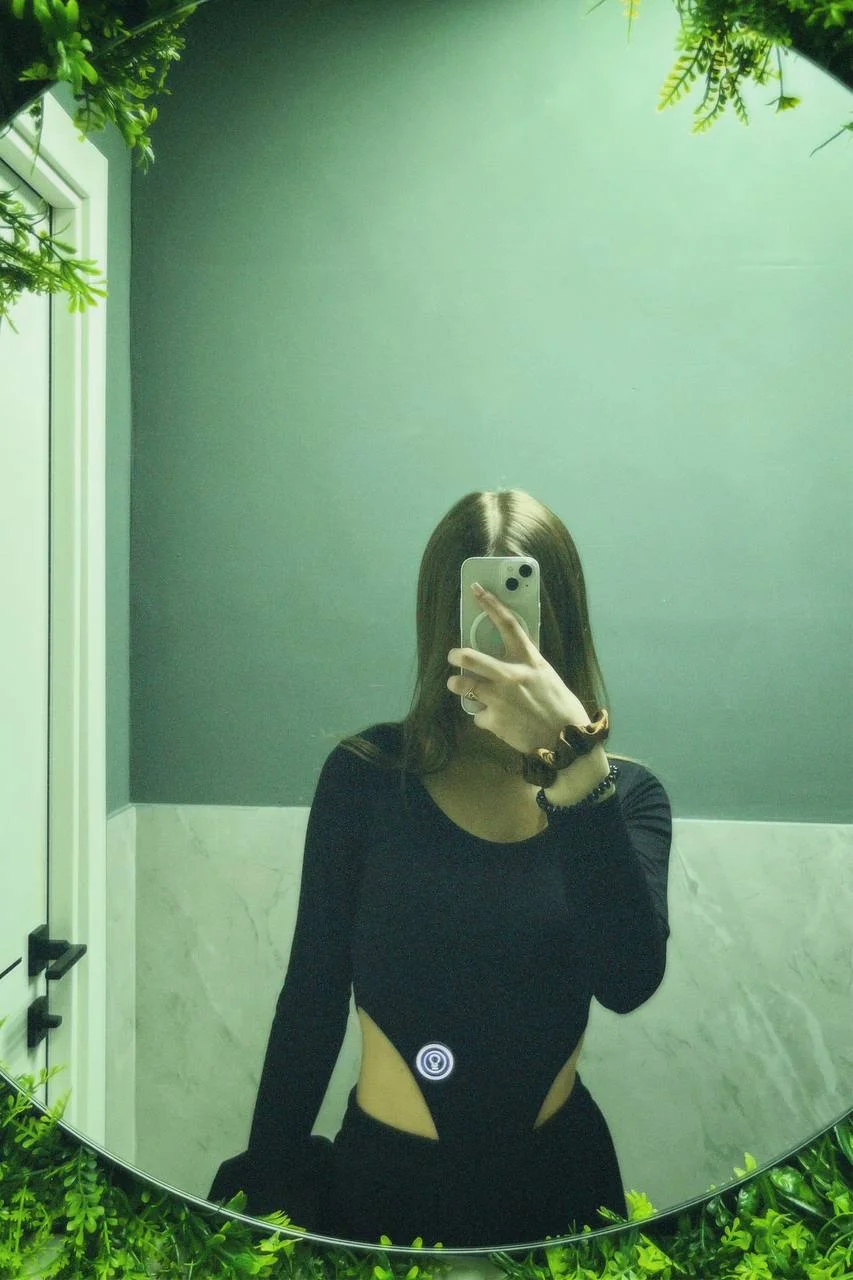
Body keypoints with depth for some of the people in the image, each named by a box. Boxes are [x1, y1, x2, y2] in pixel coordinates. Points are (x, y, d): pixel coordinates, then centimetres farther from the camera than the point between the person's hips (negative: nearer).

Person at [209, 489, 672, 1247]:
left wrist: (576, 758, -35)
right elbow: (313, 996, -6)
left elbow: (629, 983, -26)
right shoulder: (366, 776, -13)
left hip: (556, 1174, 2)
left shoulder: (626, 793, -10)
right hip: (387, 1173, -1)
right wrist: (269, 1184, -1)